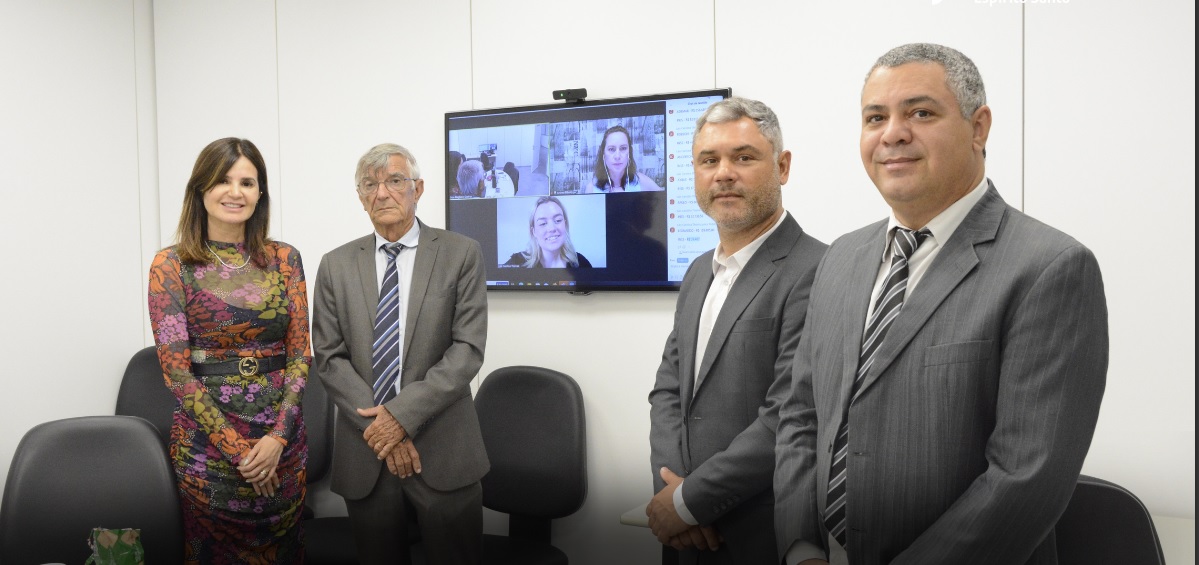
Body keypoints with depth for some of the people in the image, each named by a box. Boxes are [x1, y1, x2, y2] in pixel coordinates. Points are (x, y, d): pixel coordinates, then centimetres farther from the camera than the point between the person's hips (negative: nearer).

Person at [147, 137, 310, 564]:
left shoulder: (284, 259, 3)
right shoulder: (172, 265, -5)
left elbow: (300, 353, 1)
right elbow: (175, 368, -8)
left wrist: (278, 436, -11)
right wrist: (236, 448, -12)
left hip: (281, 437, 3)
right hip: (205, 438, -2)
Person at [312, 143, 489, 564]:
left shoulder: (461, 254, -1)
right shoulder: (336, 265, 6)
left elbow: (468, 350, -8)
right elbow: (329, 358, 2)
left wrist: (402, 414, -14)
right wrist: (379, 430, -9)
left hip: (444, 452, -2)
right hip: (364, 454, 2)